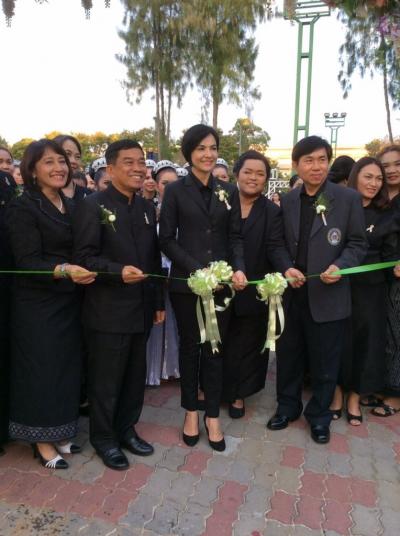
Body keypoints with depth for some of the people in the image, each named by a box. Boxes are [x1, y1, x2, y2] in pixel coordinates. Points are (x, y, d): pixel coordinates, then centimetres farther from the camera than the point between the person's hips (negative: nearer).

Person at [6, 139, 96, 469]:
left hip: (68, 302, 6)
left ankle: (60, 433, 32)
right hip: (38, 305, -6)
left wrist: (85, 273, -3)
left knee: (67, 368, 13)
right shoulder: (23, 207, -11)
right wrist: (64, 271, -33)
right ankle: (42, 442, 25)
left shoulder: (70, 206, 9)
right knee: (41, 371, 6)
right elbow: (27, 261, -18)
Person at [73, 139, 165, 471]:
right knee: (106, 379, 8)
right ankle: (104, 438, 30)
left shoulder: (147, 208, 11)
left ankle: (126, 429, 37)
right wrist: (118, 271, -30)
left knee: (135, 376, 18)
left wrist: (159, 301, 12)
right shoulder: (93, 205, -9)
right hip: (108, 311, -6)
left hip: (141, 309, 6)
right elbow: (85, 257, -14)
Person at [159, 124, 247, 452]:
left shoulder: (228, 191, 7)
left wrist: (239, 268, -13)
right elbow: (167, 239, -5)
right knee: (189, 347, 12)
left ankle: (213, 416, 25)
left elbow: (235, 236, 5)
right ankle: (191, 411, 30)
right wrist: (197, 269, -16)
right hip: (186, 283, -2)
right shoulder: (176, 190, -1)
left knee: (215, 348, 9)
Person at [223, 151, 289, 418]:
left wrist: (287, 269, -33)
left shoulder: (272, 211, -1)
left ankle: (238, 393, 34)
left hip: (254, 291, 0)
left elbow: (276, 247, -13)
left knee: (247, 344, 14)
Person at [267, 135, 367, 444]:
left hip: (328, 295, -3)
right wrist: (286, 269, -11)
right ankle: (287, 407, 37)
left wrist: (340, 266, -20)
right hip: (291, 293, 3)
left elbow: (357, 243, -1)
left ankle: (319, 415, 33)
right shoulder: (287, 201, 7)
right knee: (288, 355, 16)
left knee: (325, 361, 11)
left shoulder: (348, 198, -2)